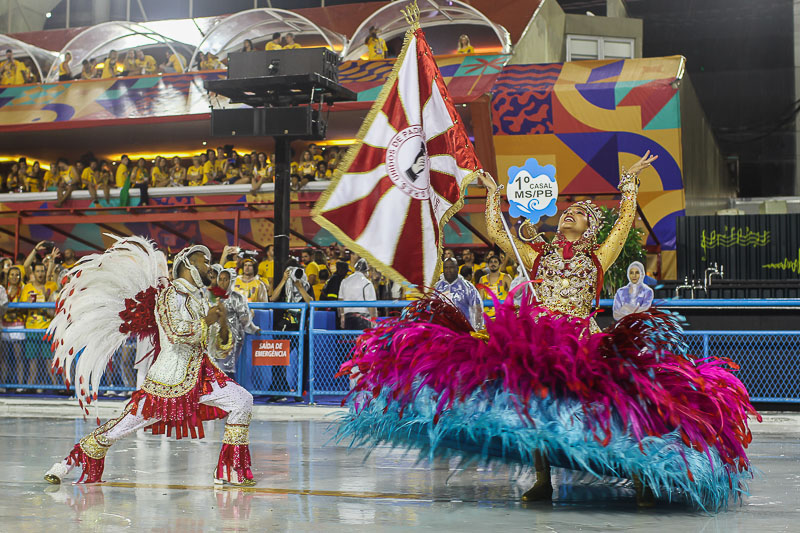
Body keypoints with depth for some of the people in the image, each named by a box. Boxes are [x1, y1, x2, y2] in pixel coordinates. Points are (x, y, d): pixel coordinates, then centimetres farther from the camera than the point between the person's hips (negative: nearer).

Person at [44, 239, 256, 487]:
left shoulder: (201, 301, 20)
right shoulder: (170, 293, -3)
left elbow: (219, 351, 18)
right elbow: (176, 332, -21)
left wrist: (223, 327, 0)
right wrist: (206, 322, -9)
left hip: (202, 376, 6)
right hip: (168, 381, -6)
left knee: (242, 401, -13)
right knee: (119, 428, -4)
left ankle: (230, 472, -6)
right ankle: (70, 463, 15)